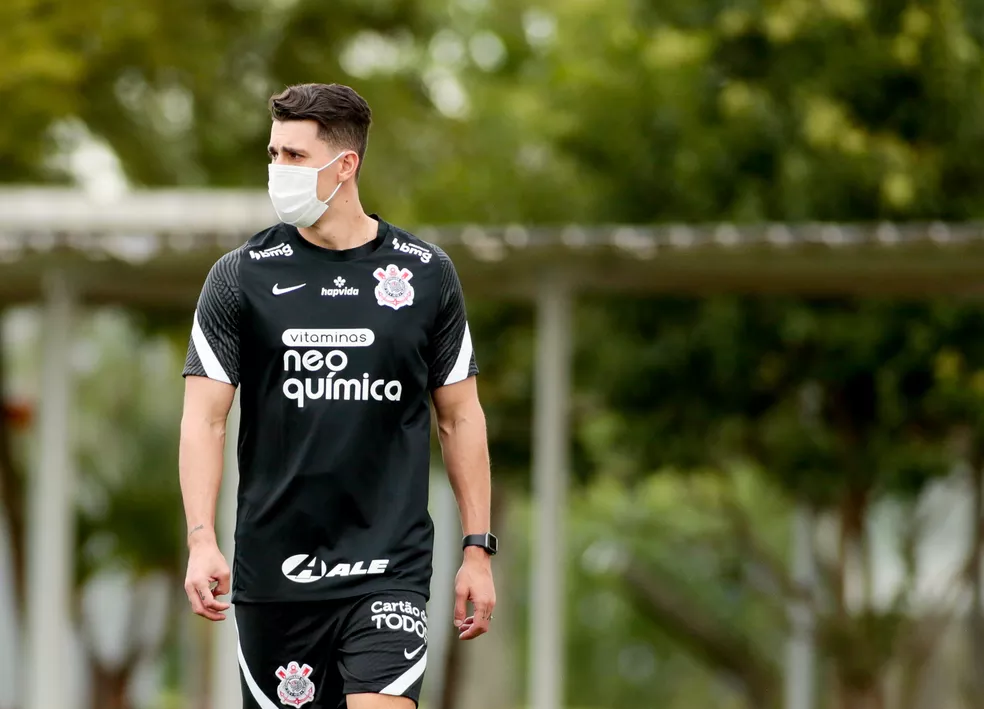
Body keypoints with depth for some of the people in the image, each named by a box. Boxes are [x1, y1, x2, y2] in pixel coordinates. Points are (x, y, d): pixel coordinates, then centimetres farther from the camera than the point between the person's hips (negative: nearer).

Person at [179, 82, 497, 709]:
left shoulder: (426, 274, 4)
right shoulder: (242, 276, 2)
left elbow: (460, 416, 11)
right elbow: (205, 417, -1)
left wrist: (478, 547, 6)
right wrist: (202, 541, -14)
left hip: (391, 569, -1)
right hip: (274, 576, 1)